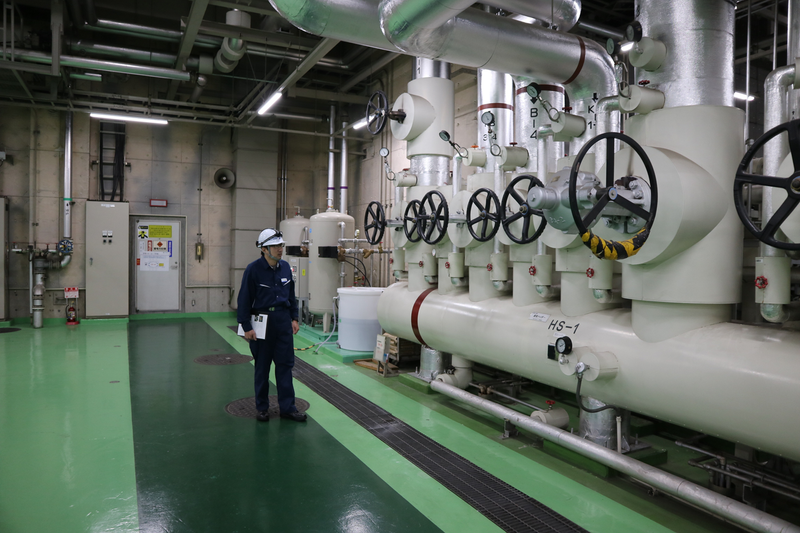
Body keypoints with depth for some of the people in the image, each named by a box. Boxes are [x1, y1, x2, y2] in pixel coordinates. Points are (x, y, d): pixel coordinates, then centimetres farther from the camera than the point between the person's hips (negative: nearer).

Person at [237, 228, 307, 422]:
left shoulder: (285, 267, 3)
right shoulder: (253, 269, -11)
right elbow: (244, 299, -9)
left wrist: (294, 318, 9)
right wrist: (246, 327, -11)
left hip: (283, 320, 4)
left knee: (285, 363, 5)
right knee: (262, 366, 9)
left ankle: (287, 407, 13)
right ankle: (262, 408, 23)